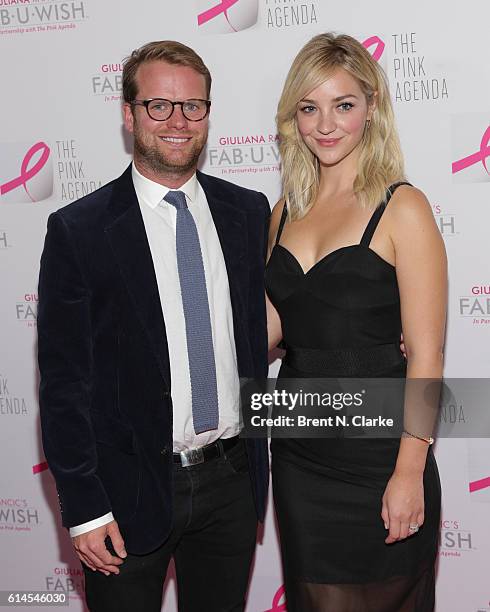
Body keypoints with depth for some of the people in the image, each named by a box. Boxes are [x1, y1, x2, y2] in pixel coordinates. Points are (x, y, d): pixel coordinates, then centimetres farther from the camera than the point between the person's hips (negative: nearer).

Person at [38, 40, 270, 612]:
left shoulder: (248, 212, 3)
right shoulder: (78, 231, -9)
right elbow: (63, 380, -8)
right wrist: (84, 510, -10)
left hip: (231, 481, 4)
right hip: (131, 490, -3)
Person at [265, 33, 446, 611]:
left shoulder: (402, 207, -11)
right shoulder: (286, 210, 7)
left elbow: (425, 354, -13)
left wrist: (409, 472, -17)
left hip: (376, 452, -5)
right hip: (299, 454, 5)